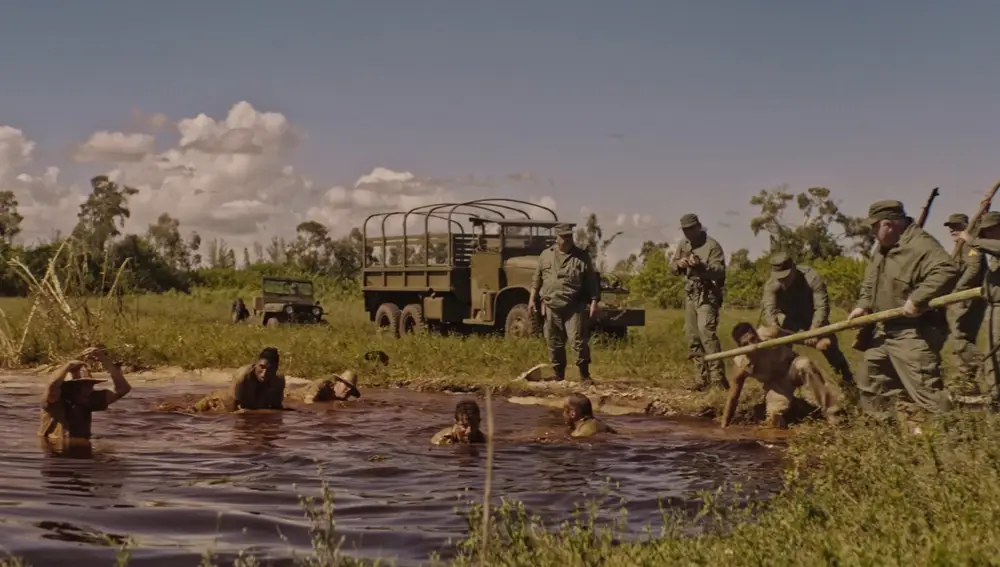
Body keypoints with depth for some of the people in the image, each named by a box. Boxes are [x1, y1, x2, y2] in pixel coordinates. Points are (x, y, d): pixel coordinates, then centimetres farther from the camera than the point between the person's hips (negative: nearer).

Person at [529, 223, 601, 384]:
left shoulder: (582, 257, 4)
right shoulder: (545, 256, 11)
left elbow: (592, 282, 3)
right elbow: (537, 279, 15)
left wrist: (594, 302, -4)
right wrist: (532, 299, 8)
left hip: (575, 307, -2)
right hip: (551, 307, 3)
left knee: (579, 341, -7)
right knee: (554, 343, 6)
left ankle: (584, 375, 2)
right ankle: (558, 376, 16)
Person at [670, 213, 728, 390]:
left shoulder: (712, 246, -11)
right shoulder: (684, 244, 12)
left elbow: (720, 271, -19)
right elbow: (672, 264, 18)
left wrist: (701, 265, -34)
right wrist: (679, 264, -6)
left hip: (707, 296, -8)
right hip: (690, 296, 8)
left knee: (706, 332, -23)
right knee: (692, 338, 9)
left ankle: (718, 378, -25)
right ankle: (703, 379, 16)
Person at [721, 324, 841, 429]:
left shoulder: (770, 334, -31)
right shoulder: (741, 364, -28)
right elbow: (733, 398, -18)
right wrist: (723, 427, -17)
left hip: (792, 368, -1)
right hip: (775, 383, 1)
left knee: (805, 365, -36)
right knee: (775, 418, -21)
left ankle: (829, 412, -27)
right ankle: (795, 406, 16)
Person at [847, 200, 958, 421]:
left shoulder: (921, 245, -19)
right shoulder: (883, 248, 14)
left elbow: (947, 271, -33)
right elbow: (870, 282, 24)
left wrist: (917, 300, -36)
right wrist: (863, 305, 6)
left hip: (913, 334, -10)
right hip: (885, 331, 10)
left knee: (925, 389, -15)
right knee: (871, 383, 19)